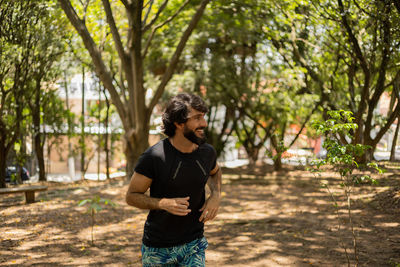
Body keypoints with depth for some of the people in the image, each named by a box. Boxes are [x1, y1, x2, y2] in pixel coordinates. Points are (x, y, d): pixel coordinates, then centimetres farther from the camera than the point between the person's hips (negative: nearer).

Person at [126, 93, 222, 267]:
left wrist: (216, 195, -1)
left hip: (193, 245, 3)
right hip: (158, 247, -2)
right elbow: (132, 196, -10)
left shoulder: (207, 152, -5)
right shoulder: (153, 157, -19)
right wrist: (164, 203, -27)